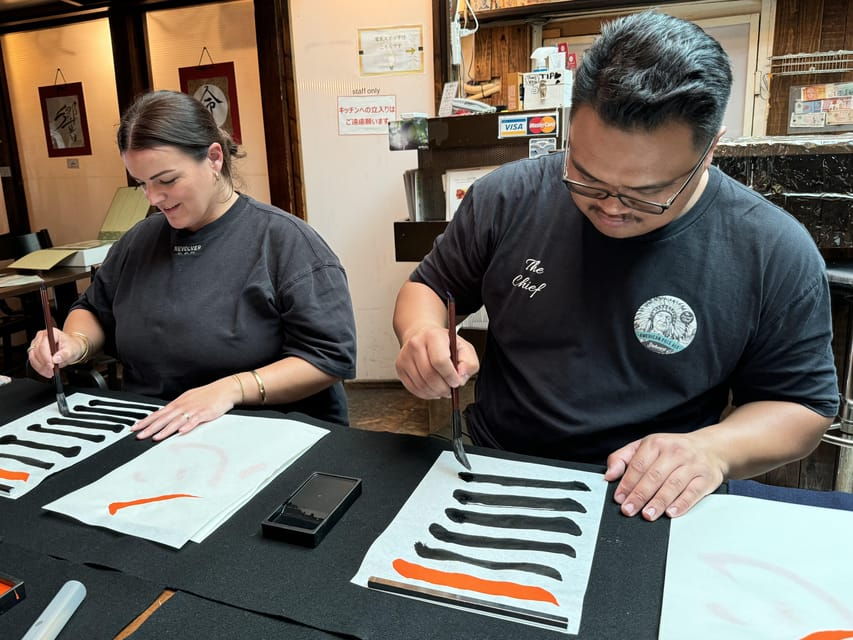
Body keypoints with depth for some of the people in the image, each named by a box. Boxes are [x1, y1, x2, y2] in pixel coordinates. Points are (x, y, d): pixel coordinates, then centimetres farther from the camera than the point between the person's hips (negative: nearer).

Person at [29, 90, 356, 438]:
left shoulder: (286, 240, -13)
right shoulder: (138, 240, 9)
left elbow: (330, 355, -18)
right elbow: (95, 309, 25)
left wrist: (232, 389, -28)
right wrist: (76, 343, 1)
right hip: (146, 436, 3)